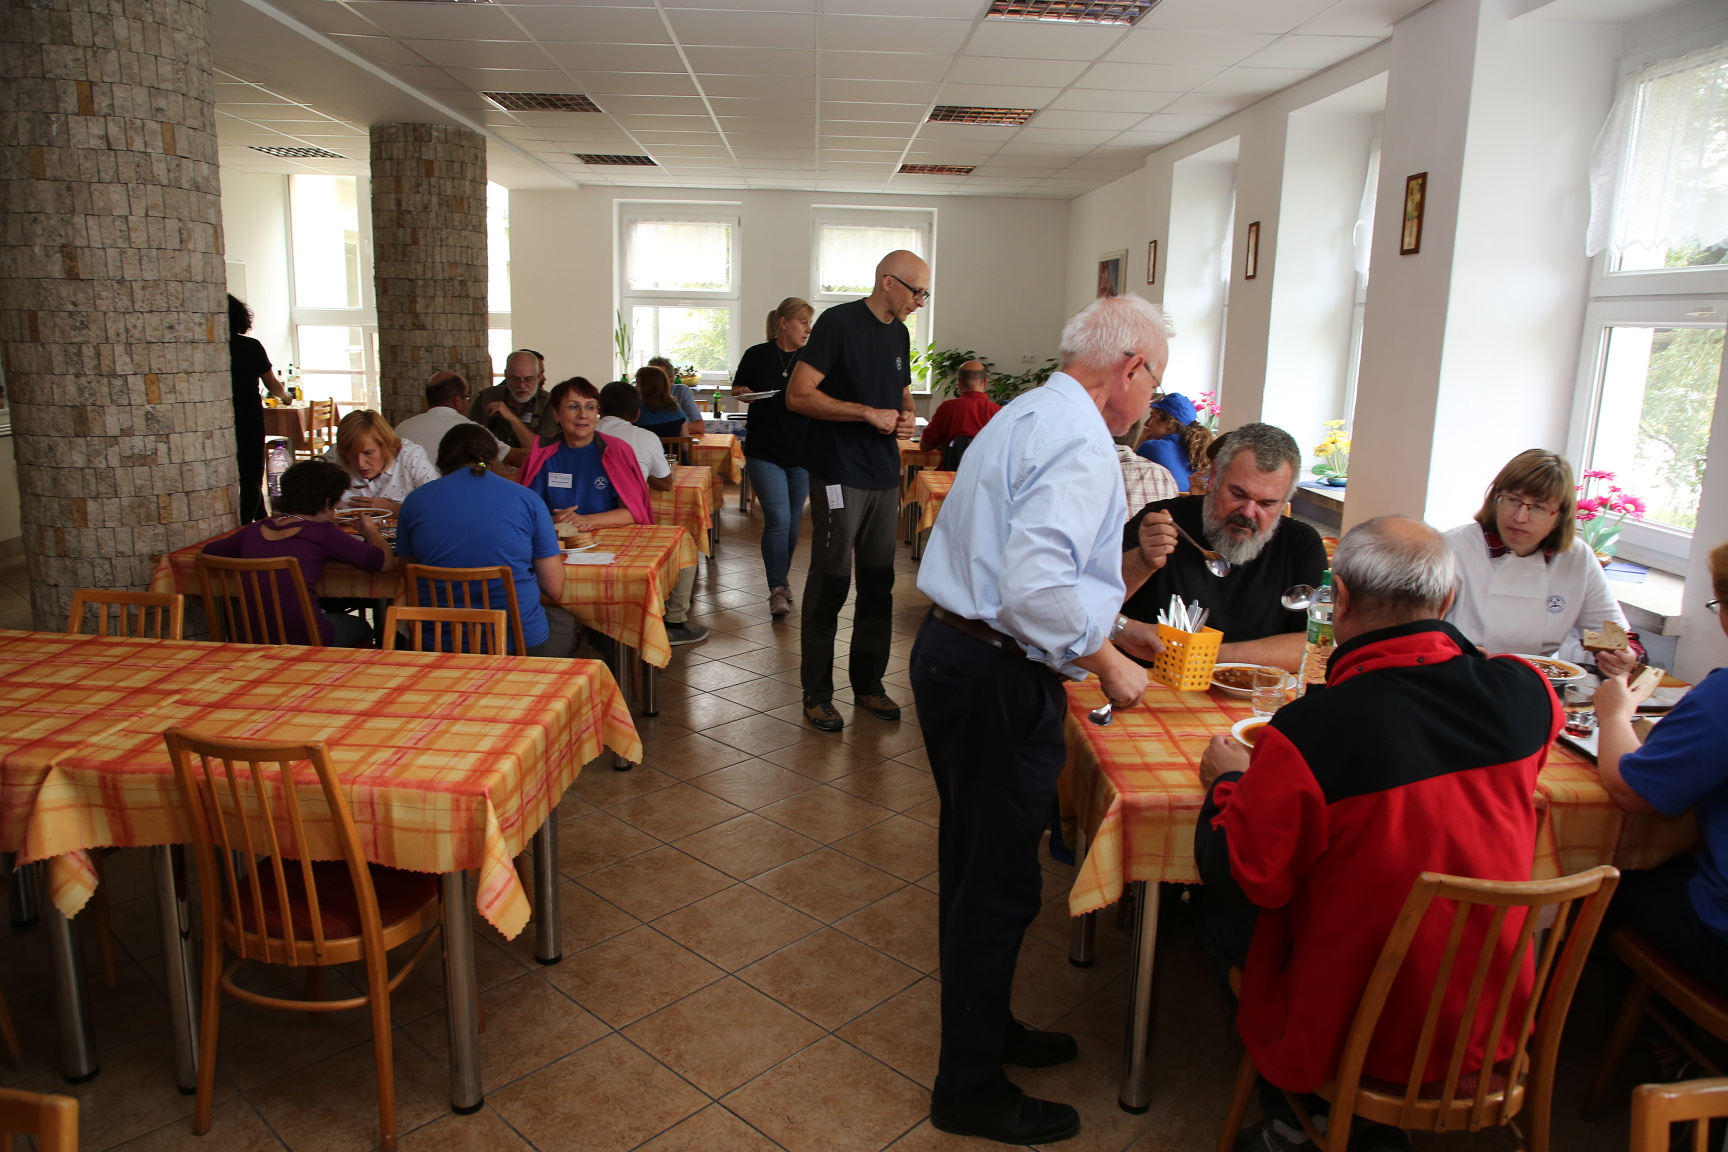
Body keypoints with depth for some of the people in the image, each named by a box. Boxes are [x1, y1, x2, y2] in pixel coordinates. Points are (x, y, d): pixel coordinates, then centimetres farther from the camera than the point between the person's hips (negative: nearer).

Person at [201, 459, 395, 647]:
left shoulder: (254, 530, 5)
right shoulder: (322, 532, -9)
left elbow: (209, 550, 23)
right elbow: (386, 562, -9)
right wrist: (370, 531, 11)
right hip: (300, 639, -5)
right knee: (360, 628, 27)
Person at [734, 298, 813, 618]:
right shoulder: (757, 355, -2)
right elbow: (737, 388, 10)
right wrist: (744, 393, -11)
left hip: (803, 453, 3)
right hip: (765, 453, -3)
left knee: (793, 521, 11)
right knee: (778, 520, -12)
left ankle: (783, 575, 32)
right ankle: (777, 589, -6)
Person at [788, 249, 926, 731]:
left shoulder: (899, 333, 14)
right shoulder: (839, 322, -10)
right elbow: (798, 395, -16)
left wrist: (906, 415, 4)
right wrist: (869, 412, -19)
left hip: (884, 475, 8)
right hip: (840, 475, -7)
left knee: (878, 582, 11)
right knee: (831, 582, -2)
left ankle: (868, 683, 24)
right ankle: (817, 693, 9)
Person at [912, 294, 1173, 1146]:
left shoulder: (1026, 415, 14)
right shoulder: (1080, 443, -18)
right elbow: (1035, 587, -30)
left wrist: (1107, 625, 24)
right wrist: (1104, 662, -16)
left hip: (952, 651, 10)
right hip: (997, 684, -10)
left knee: (974, 864, 22)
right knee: (998, 884, 4)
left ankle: (981, 1026, 43)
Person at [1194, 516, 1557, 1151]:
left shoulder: (1308, 732, -30)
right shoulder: (1525, 692, -13)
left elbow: (1237, 878, -16)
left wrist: (1228, 779, 1)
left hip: (1353, 1034, -5)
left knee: (1218, 912, 17)